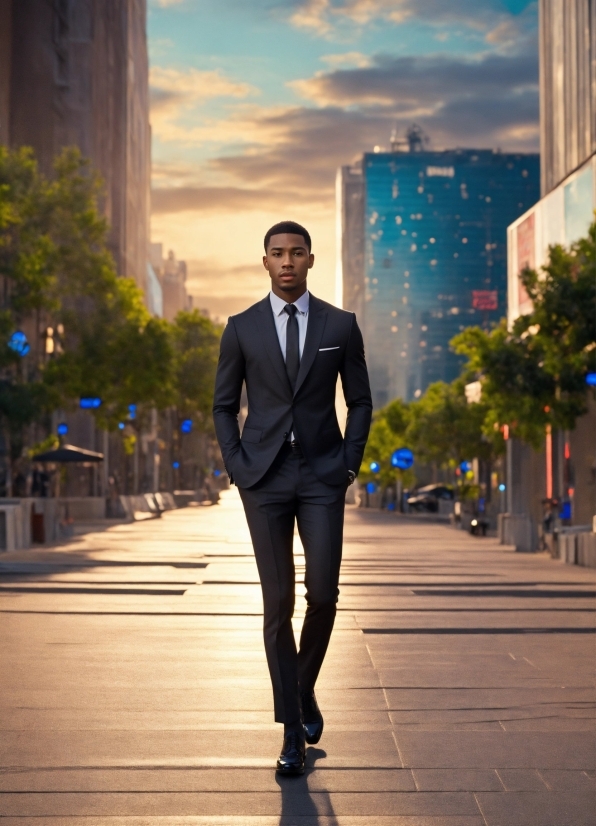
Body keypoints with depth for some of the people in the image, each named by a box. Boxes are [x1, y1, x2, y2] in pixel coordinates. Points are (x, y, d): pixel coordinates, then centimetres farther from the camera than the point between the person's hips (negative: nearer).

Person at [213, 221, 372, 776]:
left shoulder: (340, 326, 4)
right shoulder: (241, 328, 4)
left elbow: (360, 402, 9)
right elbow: (224, 406, 9)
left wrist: (350, 463, -1)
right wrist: (238, 468, -2)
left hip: (322, 477, 0)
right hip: (264, 478, 0)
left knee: (323, 594, -7)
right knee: (277, 604, -1)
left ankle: (305, 689, 24)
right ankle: (292, 732, 7)